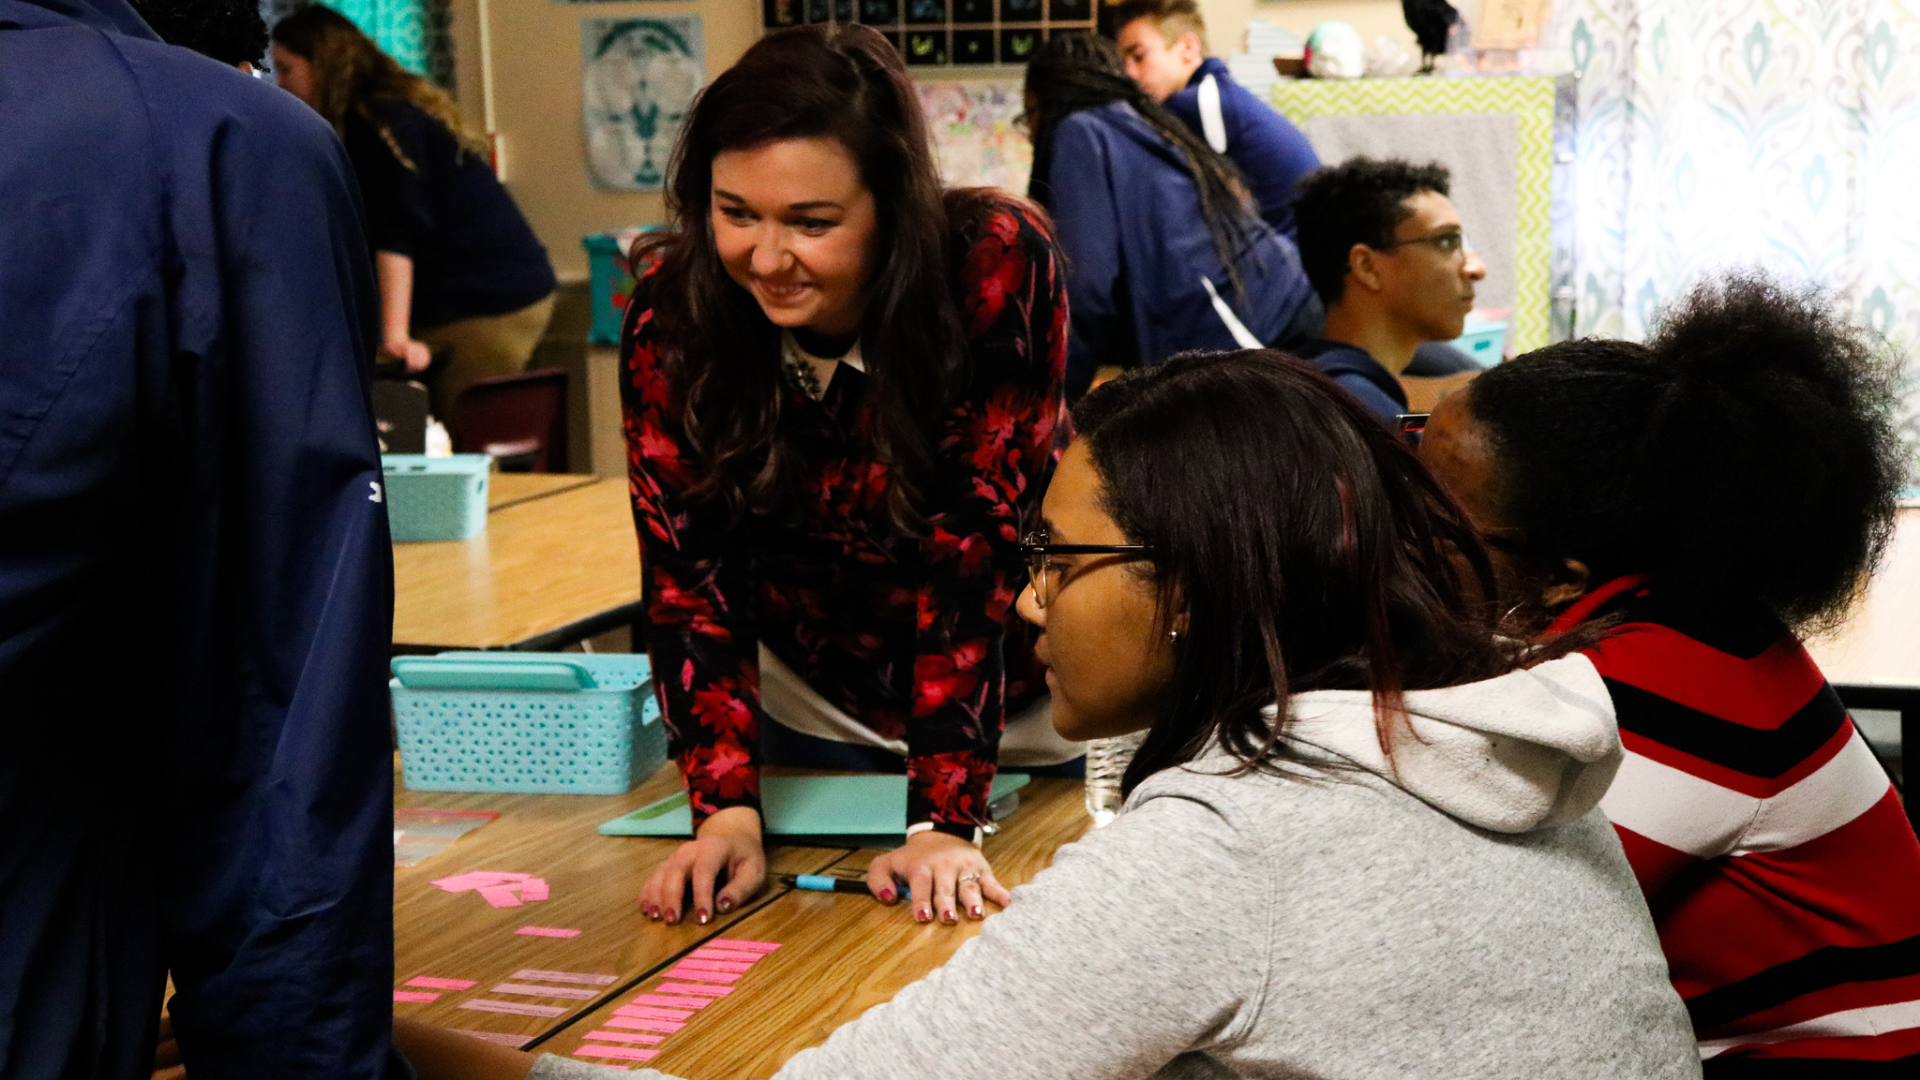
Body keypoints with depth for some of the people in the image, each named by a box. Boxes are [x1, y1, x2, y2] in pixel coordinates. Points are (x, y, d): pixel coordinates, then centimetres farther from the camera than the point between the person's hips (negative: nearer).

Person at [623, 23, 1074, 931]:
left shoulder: (999, 268, -31)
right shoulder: (673, 303, -22)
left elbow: (973, 546, -32)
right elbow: (688, 567, -21)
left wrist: (944, 823, -36)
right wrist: (726, 811, -32)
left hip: (1022, 710, -2)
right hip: (809, 706, 2)